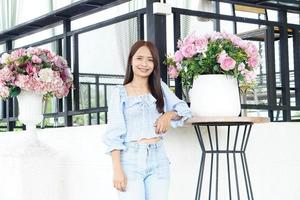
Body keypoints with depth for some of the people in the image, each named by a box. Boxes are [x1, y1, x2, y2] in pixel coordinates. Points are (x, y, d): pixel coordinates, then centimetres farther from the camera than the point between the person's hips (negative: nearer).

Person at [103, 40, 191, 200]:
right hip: (131, 160, -3)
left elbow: (184, 109, 19)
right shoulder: (119, 92, 1)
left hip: (158, 159, 3)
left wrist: (169, 115, -4)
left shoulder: (160, 87, 13)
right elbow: (114, 134, -4)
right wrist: (117, 169, -12)